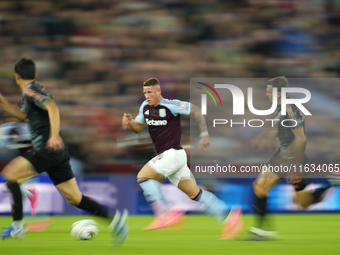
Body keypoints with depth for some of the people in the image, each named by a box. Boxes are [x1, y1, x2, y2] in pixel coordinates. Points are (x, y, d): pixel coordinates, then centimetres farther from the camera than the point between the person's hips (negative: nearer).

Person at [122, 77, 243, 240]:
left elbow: (196, 111, -6)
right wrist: (129, 122, -3)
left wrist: (204, 135, -9)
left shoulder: (170, 105, -12)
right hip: (166, 156, 8)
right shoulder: (145, 107, 10)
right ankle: (229, 217, 8)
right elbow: (138, 128, 19)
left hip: (173, 153, -8)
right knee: (195, 194, 7)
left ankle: (164, 214, -24)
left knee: (143, 176, -17)